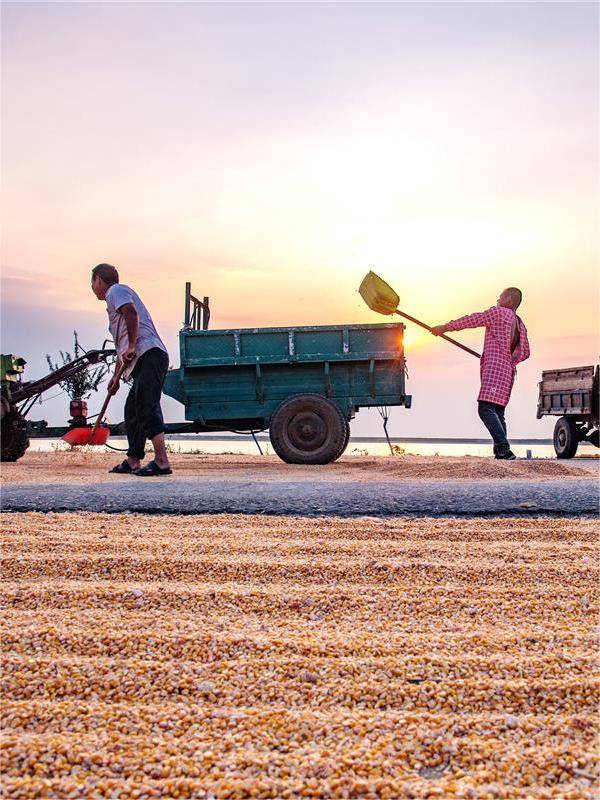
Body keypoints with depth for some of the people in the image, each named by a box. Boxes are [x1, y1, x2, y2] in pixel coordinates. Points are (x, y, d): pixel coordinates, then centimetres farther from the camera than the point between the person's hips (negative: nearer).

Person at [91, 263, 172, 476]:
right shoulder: (116, 297, 34)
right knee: (132, 410, 16)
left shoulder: (116, 291, 4)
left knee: (147, 406, -18)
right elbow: (121, 346, 38)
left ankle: (162, 461, -24)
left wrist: (131, 347, -20)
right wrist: (115, 377, 40)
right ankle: (133, 461, 23)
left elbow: (131, 312, -19)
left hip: (148, 355, -10)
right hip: (143, 361, 10)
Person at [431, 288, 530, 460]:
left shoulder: (498, 312, 0)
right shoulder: (520, 324, 22)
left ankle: (504, 449, -28)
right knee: (497, 413, 10)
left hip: (494, 370, -9)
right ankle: (502, 452, 4)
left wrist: (445, 327, 9)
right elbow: (525, 352, 24)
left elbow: (471, 320, 1)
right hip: (508, 372, 9)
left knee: (486, 409, -17)